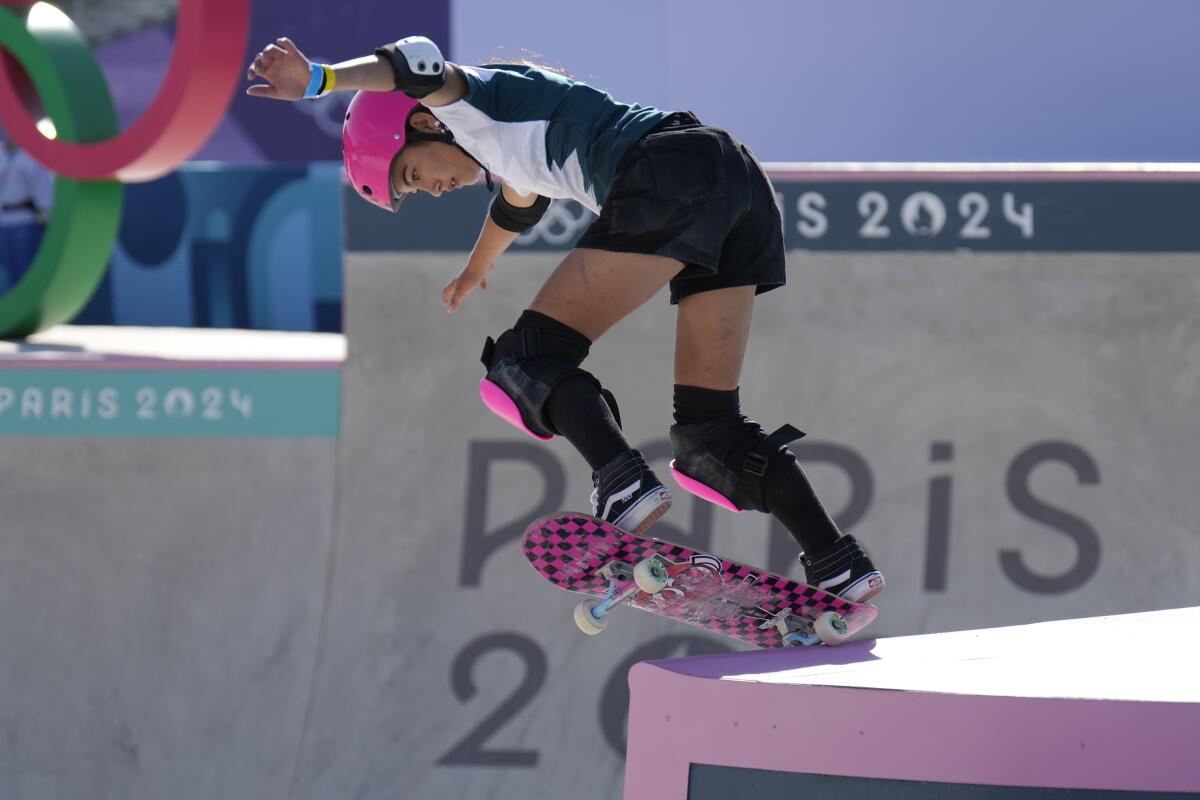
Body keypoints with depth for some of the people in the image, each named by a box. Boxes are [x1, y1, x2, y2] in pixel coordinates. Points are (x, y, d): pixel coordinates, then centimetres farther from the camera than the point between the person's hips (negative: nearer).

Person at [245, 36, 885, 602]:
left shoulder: (467, 100, 10)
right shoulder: (515, 151, 35)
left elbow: (419, 66, -14)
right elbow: (516, 208, 58)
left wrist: (320, 79, -30)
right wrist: (474, 271, 77)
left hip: (669, 173, -10)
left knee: (532, 359, -9)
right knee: (708, 430, 10)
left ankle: (625, 489, -32)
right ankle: (840, 568, 0)